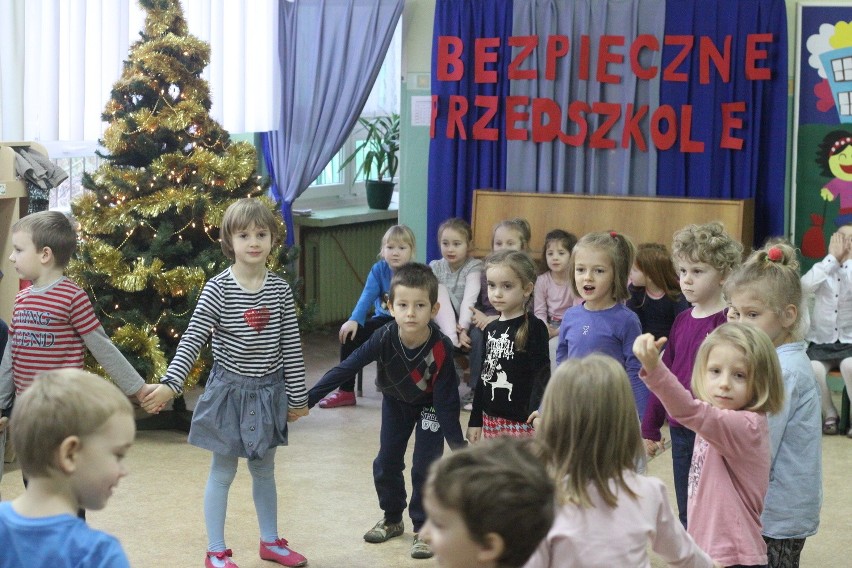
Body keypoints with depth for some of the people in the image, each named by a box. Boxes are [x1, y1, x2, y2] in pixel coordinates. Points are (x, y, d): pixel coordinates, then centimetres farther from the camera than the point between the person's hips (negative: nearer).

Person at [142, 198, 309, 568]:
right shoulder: (218, 289, -12)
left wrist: (297, 397, 5)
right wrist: (170, 384, -26)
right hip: (229, 389, -3)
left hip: (268, 391, 3)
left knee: (264, 469, 18)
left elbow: (291, 347, 2)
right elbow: (192, 340, -15)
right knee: (223, 471, 6)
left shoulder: (280, 289, -3)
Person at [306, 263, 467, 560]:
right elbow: (346, 368, -29)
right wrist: (307, 400, -31)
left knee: (425, 467, -7)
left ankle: (423, 529, 11)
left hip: (430, 406, -3)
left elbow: (446, 400, -28)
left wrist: (458, 443, -25)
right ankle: (392, 519, 30)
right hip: (396, 402, 3)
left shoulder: (442, 347, -37)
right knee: (386, 464, 8)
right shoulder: (384, 339, -34)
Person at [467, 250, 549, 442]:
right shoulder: (491, 329, 10)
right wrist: (475, 420, 17)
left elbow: (542, 376, -12)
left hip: (522, 421, -7)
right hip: (491, 419, 7)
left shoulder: (534, 328, -9)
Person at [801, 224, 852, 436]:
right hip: (820, 341, 1)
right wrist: (833, 257, -12)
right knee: (814, 368, -29)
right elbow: (805, 286, -17)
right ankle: (830, 414, -5)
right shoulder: (823, 269, 7)